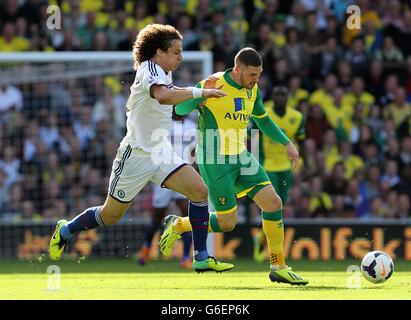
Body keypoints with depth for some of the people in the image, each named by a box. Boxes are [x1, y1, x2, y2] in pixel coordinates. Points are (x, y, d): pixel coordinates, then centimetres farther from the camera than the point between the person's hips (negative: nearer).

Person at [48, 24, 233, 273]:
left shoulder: (164, 74, 9)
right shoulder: (150, 70, -19)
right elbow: (163, 96, -41)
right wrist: (199, 92, -37)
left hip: (162, 152, 8)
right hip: (137, 155, -8)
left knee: (200, 191, -13)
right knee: (111, 216, 6)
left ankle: (202, 258, -10)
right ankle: (66, 230, 34)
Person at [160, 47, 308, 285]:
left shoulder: (252, 89, 5)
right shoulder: (214, 86, -17)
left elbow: (263, 120, 23)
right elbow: (180, 109, -23)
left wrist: (286, 143, 14)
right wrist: (202, 92, -40)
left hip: (241, 158, 7)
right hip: (215, 162, -7)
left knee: (273, 202, -5)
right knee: (227, 223, -5)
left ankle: (279, 267, 3)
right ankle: (177, 225, 20)